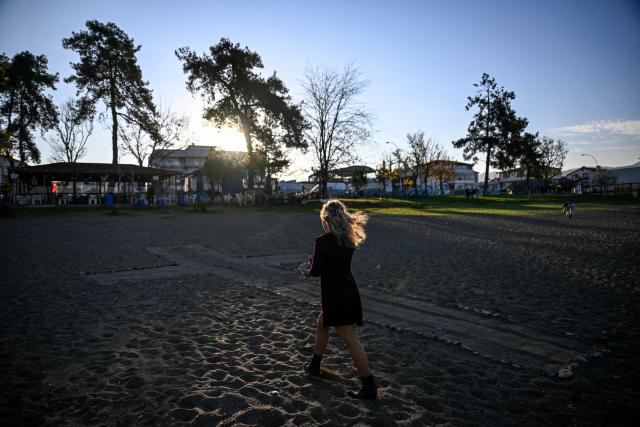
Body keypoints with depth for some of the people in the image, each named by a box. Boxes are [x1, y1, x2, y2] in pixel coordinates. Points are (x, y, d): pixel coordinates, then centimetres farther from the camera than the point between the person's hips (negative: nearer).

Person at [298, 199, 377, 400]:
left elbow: (316, 271, -12)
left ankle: (369, 387, 6)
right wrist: (313, 264, 14)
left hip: (335, 296, -9)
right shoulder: (348, 239, 5)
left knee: (351, 340, -2)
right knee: (321, 324, 27)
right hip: (348, 291, 9)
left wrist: (306, 270, 9)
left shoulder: (323, 241, -17)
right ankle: (314, 365, 43)